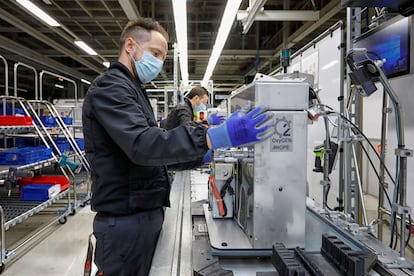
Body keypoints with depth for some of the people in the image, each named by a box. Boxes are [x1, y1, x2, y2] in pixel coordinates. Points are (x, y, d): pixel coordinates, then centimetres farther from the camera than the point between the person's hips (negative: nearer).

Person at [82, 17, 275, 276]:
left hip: (145, 212, 9)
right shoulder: (110, 87, -14)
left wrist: (197, 152, 10)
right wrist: (217, 137, -38)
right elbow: (142, 144, -31)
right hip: (127, 219, -9)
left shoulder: (130, 89, 18)